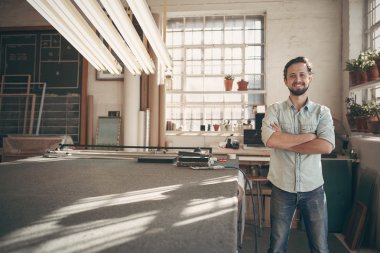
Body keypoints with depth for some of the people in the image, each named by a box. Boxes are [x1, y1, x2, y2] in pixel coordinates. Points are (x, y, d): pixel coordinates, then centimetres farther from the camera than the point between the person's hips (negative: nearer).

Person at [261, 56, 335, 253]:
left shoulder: (322, 112, 0)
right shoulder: (274, 110, -2)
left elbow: (327, 146, -16)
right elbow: (270, 140, -21)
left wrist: (284, 141, -16)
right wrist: (310, 135, -14)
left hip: (313, 189, 1)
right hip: (282, 189, 0)